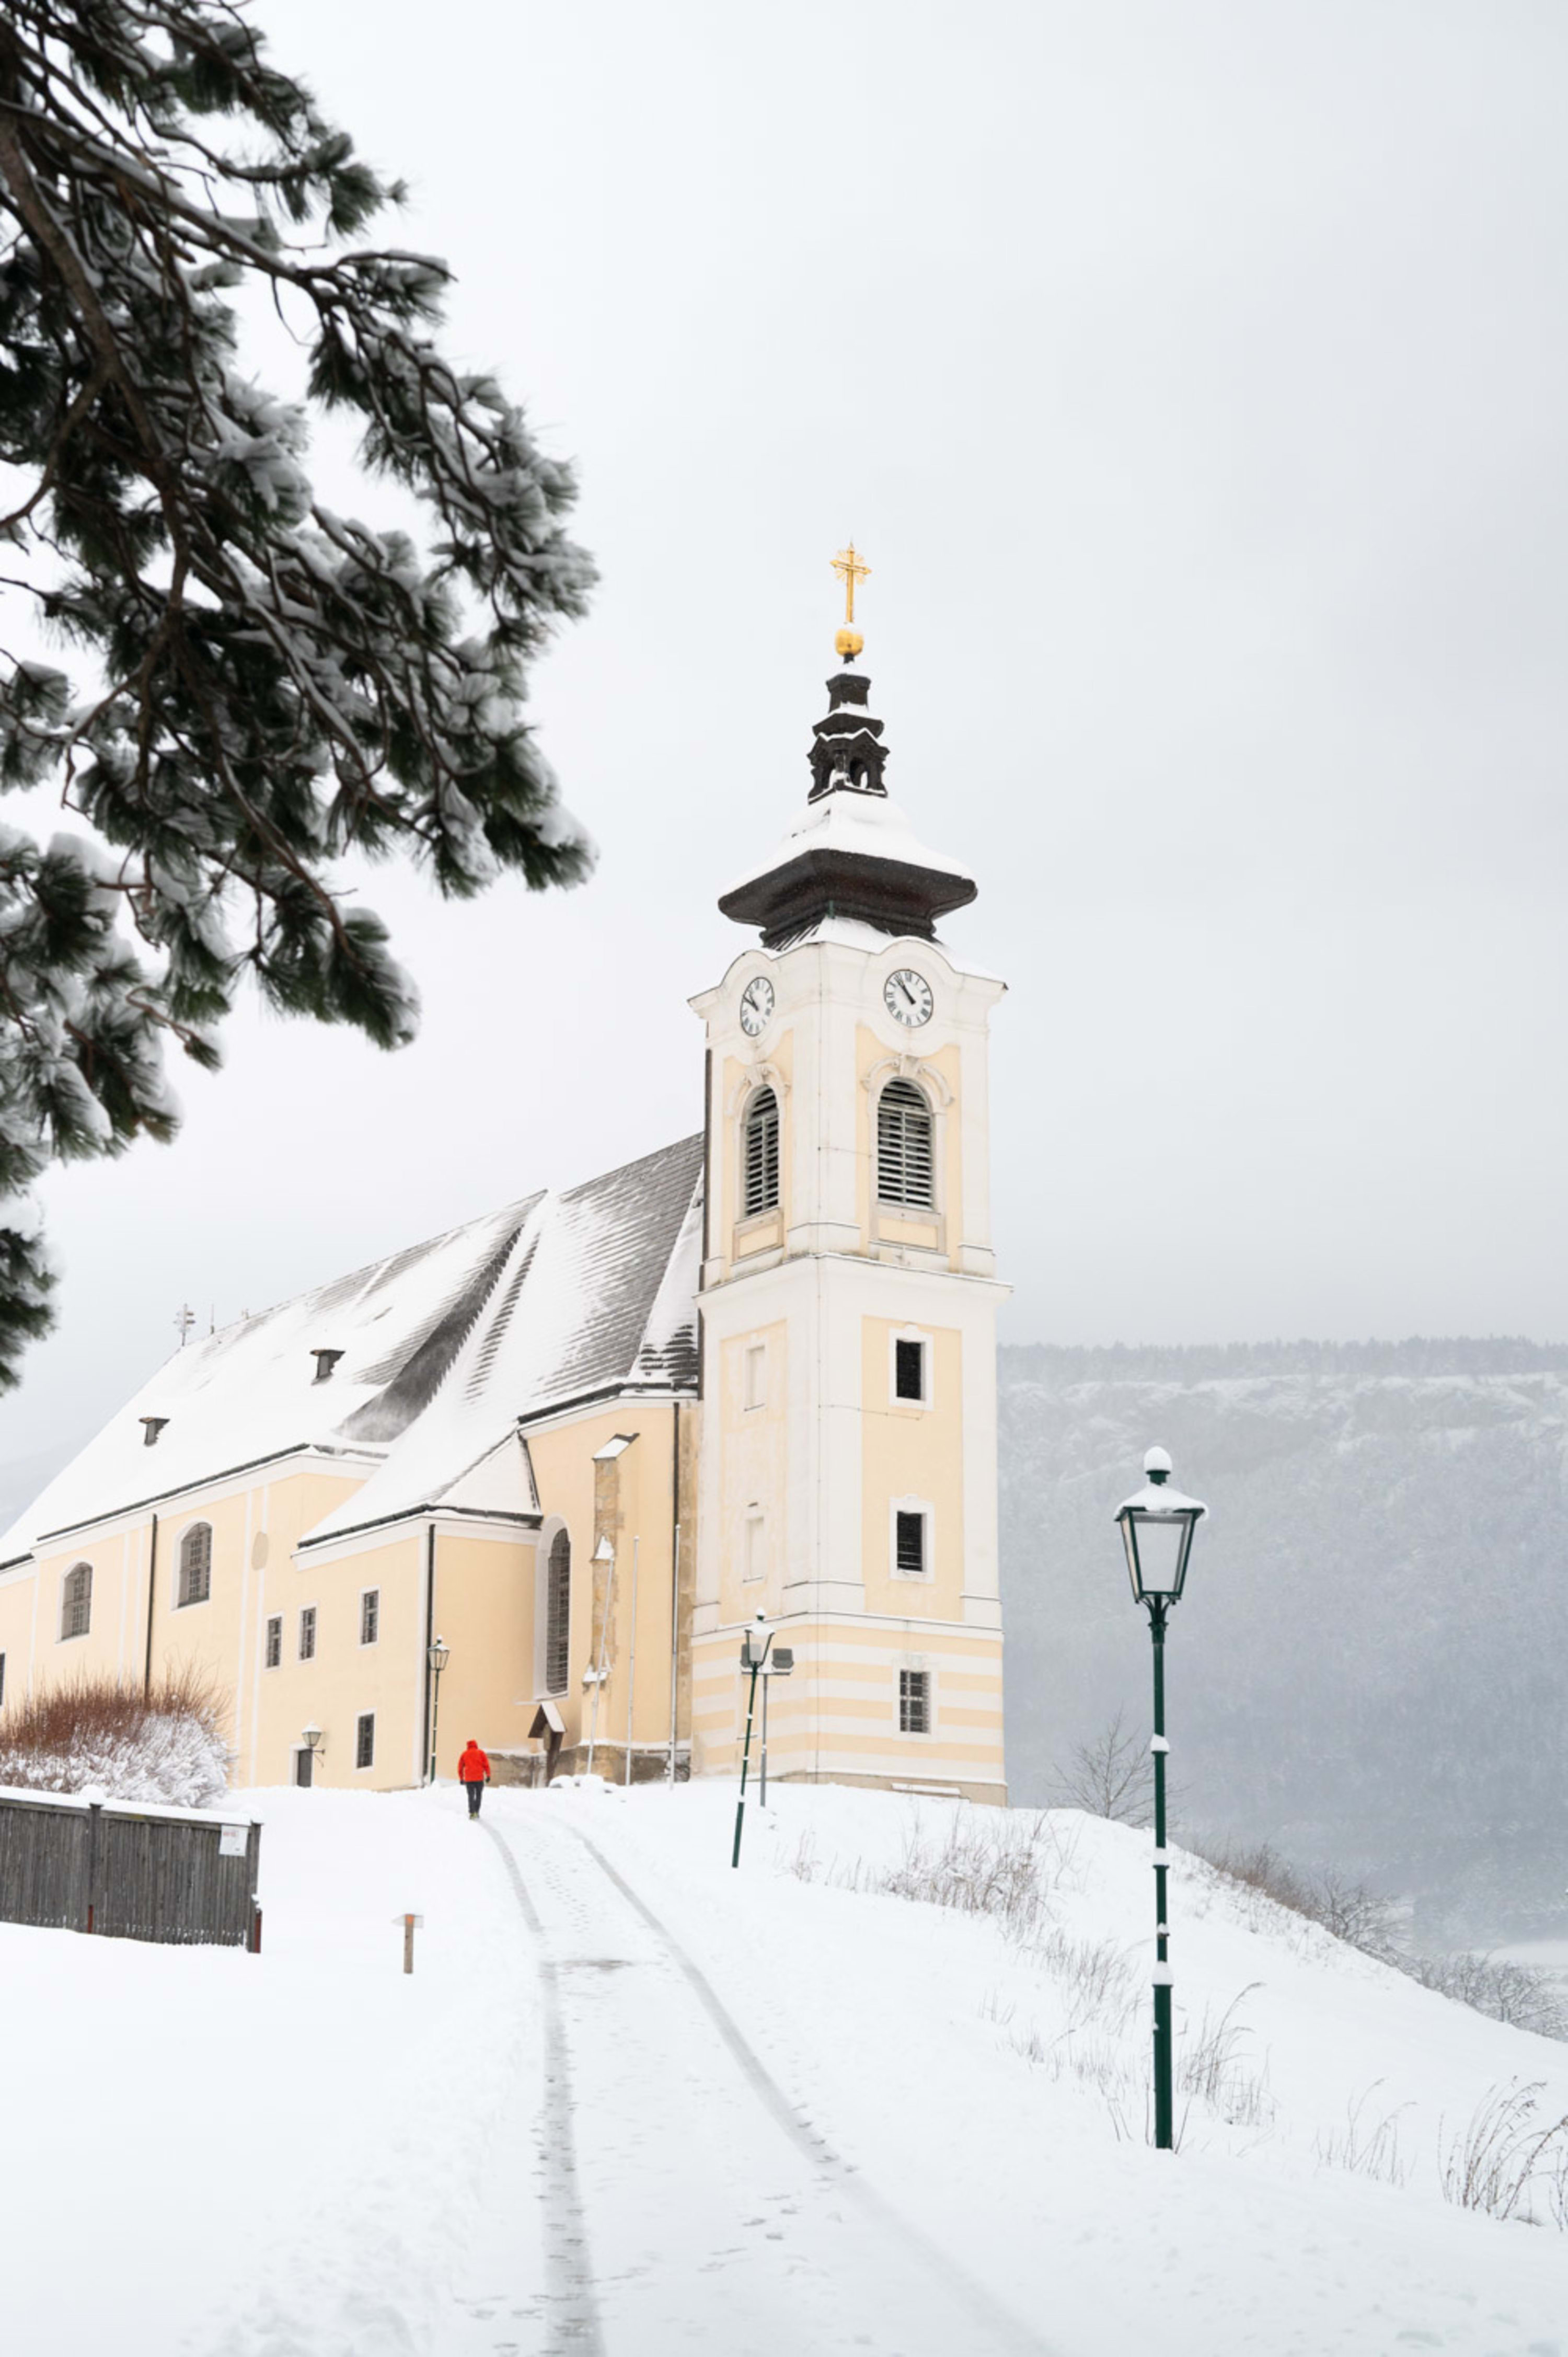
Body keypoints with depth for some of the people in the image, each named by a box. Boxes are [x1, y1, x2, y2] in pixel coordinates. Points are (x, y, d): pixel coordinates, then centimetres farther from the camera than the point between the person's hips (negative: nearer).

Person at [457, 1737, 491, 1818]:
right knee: (479, 1795, 11)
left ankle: (472, 1812, -10)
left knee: (471, 1796, 3)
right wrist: (488, 1776, 3)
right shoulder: (481, 1753, 4)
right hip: (479, 1778, -1)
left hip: (468, 1779, 1)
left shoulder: (464, 1754, 9)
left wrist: (461, 1779, 20)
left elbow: (460, 1767, 11)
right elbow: (486, 1765, -1)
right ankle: (477, 1811, 6)